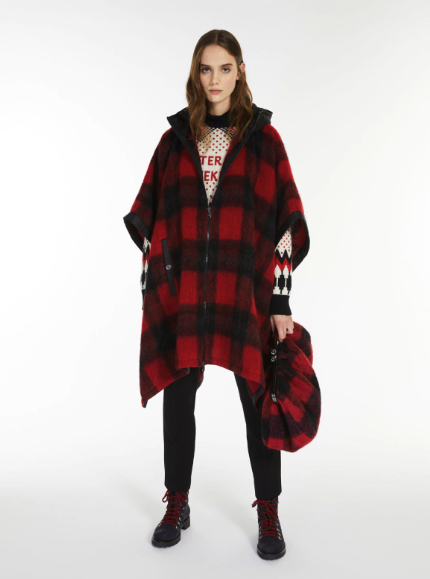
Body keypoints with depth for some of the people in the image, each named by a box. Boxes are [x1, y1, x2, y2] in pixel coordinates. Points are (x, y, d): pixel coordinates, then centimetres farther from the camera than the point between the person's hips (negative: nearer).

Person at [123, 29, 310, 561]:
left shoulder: (263, 138, 3)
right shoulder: (175, 138, 10)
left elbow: (285, 223, 0)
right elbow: (150, 218, 11)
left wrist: (281, 300, -6)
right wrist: (150, 289, 4)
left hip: (246, 288, -2)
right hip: (180, 291, 3)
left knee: (258, 398, 3)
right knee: (177, 397, 8)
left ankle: (268, 515, 19)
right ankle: (177, 505, 26)